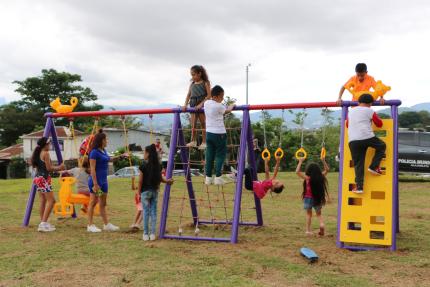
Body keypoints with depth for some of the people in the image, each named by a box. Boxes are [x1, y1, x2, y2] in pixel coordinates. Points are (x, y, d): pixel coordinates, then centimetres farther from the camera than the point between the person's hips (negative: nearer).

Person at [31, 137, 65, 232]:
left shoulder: (37, 153, 13)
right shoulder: (45, 153, -11)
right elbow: (49, 168, -14)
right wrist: (59, 167, 1)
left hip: (37, 178, 9)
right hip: (44, 178, -9)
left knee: (43, 201, 12)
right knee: (51, 200, -6)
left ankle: (43, 223, 14)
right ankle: (44, 223, -12)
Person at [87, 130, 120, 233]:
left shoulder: (104, 151, 10)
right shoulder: (94, 152, -14)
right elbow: (92, 169, -17)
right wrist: (95, 184, -20)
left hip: (104, 180, 8)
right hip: (96, 180, -8)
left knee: (103, 203, 13)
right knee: (93, 202, 0)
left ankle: (106, 224, 20)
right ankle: (90, 225, 9)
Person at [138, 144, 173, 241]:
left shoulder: (143, 166, -11)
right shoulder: (158, 166, 3)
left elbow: (140, 181, -8)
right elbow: (160, 178, 1)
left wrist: (139, 193, -1)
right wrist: (167, 181, 15)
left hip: (145, 191, -4)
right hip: (155, 191, 4)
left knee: (146, 212, 3)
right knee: (153, 212, 8)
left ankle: (146, 234, 7)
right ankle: (152, 234, 10)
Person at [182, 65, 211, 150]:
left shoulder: (205, 83, -2)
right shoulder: (192, 84, 13)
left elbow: (209, 95, -9)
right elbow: (188, 95, 11)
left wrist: (201, 103, -18)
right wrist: (185, 105, -3)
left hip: (202, 106, -5)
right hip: (193, 106, 5)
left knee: (203, 124, 2)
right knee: (193, 124, 3)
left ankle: (204, 142, 7)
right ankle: (193, 141, 9)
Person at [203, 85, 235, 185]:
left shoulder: (206, 103, 6)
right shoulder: (218, 106, -13)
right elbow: (228, 111, 4)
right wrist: (232, 106, 25)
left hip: (209, 133, 7)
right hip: (219, 133, -7)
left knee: (209, 155, 9)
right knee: (220, 155, 2)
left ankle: (208, 177, 11)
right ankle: (218, 177, -1)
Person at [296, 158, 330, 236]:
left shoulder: (308, 178, -16)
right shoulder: (321, 177, -7)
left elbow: (297, 172, -16)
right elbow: (327, 169, 10)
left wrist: (300, 162, -10)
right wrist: (323, 161, 11)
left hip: (308, 198, -3)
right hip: (318, 199, 3)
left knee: (308, 214, 15)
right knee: (319, 214, 20)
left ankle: (308, 230, 13)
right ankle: (321, 224, -6)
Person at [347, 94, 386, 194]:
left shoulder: (351, 111, 21)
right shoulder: (369, 111, 7)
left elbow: (347, 125, 34)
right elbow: (379, 124, 14)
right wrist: (374, 118, 34)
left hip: (352, 141, 4)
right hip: (367, 137, -4)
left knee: (358, 164, 8)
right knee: (381, 146, 25)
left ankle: (359, 186, 2)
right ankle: (373, 166, 13)